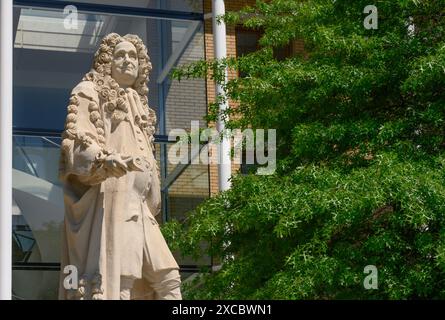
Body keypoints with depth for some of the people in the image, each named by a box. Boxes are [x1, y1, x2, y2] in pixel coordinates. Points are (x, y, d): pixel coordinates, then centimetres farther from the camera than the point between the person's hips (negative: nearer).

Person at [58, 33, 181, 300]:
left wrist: (151, 206, 22)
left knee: (166, 278, -1)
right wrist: (106, 160, -30)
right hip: (105, 198, -8)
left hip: (136, 207, 8)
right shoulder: (89, 92, 6)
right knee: (107, 275, -19)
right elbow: (76, 140, -10)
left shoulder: (138, 105, 27)